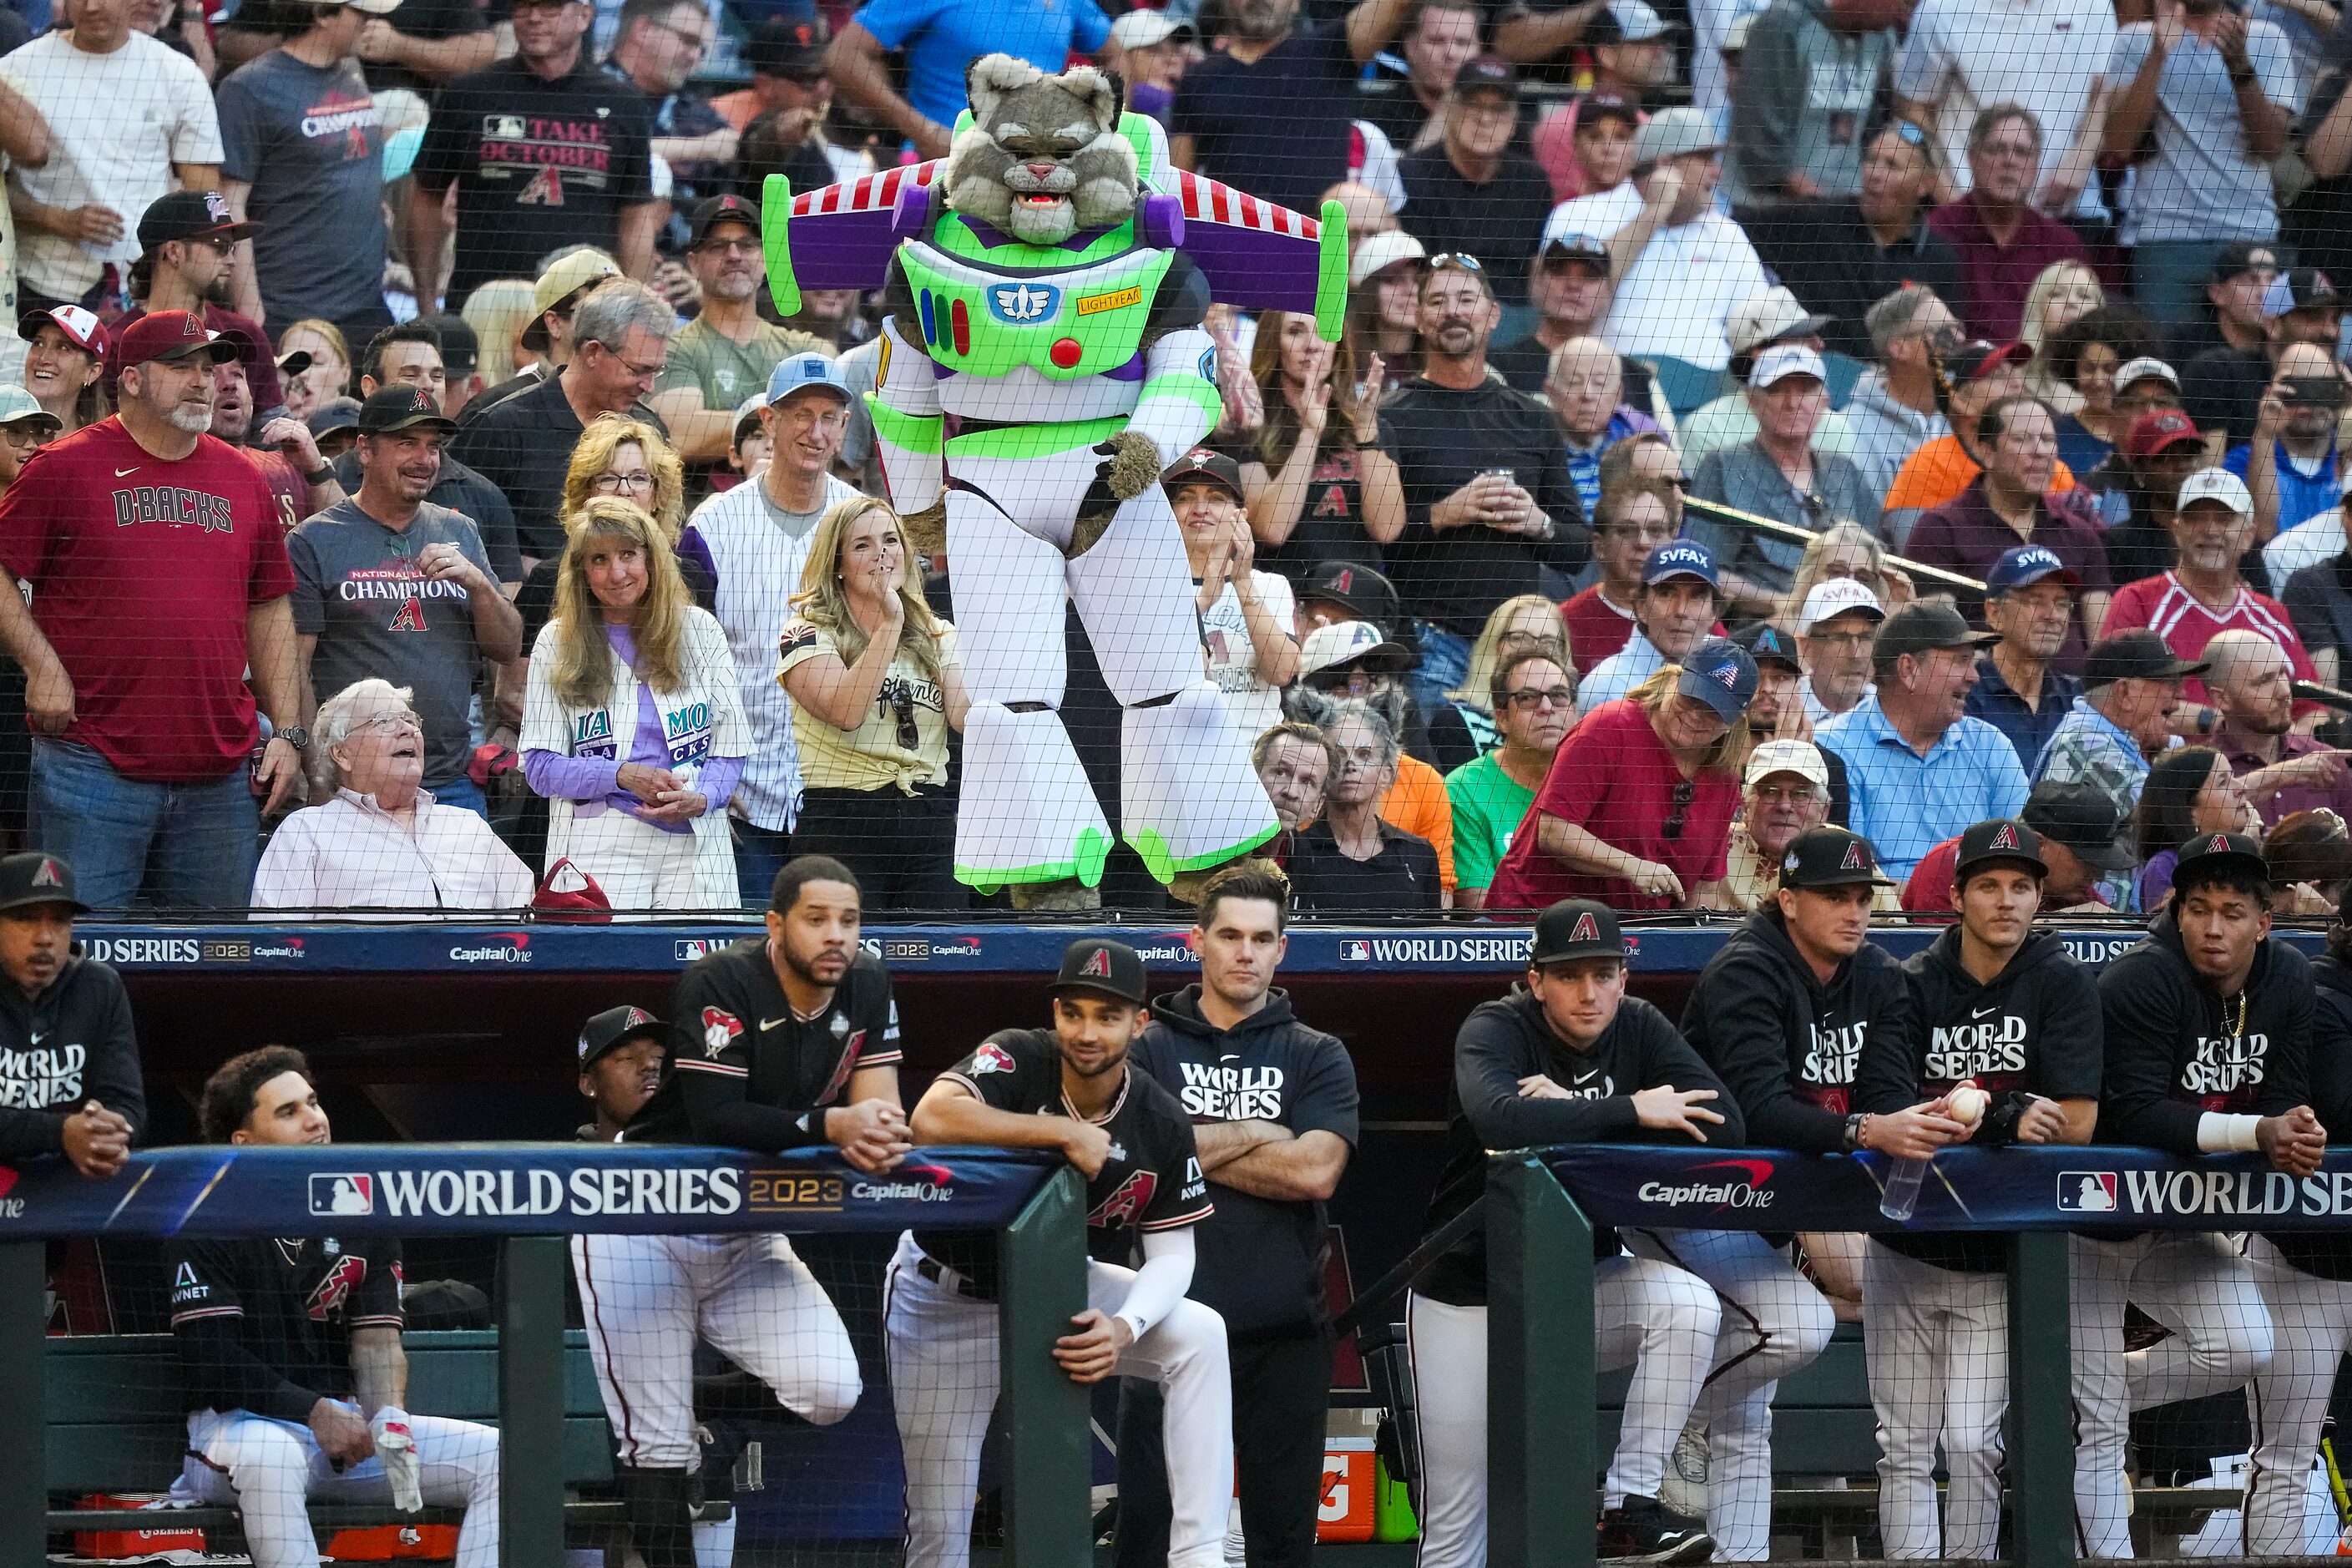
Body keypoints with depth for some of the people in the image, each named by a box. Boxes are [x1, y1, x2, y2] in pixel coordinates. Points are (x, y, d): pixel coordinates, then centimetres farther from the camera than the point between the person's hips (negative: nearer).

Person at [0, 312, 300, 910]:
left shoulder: (243, 480, 14)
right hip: (93, 766, -5)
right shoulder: (64, 467, -1)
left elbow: (269, 612, 18)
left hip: (222, 779, 5)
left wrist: (287, 732, 11)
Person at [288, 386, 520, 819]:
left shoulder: (459, 534, 15)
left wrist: (477, 582, -5)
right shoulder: (313, 542, 0)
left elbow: (509, 649, 14)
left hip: (454, 783, 4)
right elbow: (293, 668, -5)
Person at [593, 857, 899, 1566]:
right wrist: (831, 1124, -36)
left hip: (748, 1239, 5)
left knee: (830, 1391, -14)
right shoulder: (721, 982, -20)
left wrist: (874, 1136, -30)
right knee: (659, 1442, -11)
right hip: (645, 1226, -5)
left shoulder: (866, 987, -2)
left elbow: (879, 1105, -6)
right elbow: (716, 1117, -28)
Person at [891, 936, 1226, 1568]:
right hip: (950, 1296, -3)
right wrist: (1065, 1134, -38)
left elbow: (1172, 1252, -12)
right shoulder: (1016, 1059, -24)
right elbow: (931, 1120, -43)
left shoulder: (1161, 1124, -14)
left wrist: (1124, 1328, -33)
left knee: (1199, 1337, -21)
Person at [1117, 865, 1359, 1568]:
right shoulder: (1148, 1049, 8)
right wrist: (1250, 1135, -6)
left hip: (1284, 1331, 1)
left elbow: (1315, 1171, -6)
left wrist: (1191, 1150, -5)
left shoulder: (1317, 1057, 9)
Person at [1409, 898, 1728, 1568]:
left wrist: (1569, 1116, -23)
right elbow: (1501, 1119, -39)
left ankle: (1625, 1506, -19)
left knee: (1690, 1306, -27)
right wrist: (1630, 1112, -30)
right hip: (1470, 1295, -3)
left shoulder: (1638, 1029, -4)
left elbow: (1724, 1124, -18)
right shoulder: (1495, 1030, -15)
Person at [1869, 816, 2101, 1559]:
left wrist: (1961, 1113, -20)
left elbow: (2077, 1123, -14)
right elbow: (1886, 1117, -16)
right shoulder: (1910, 987, -5)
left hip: (1998, 1255, -1)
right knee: (1906, 1448, 1)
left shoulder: (2063, 986, -5)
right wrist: (2006, 1117, -26)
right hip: (1905, 1250, 1)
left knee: (1973, 1445, -8)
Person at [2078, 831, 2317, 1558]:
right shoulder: (2142, 980, -22)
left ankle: (2084, 1393, 7)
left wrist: (2293, 1136, -27)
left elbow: (2282, 1106, -3)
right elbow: (2134, 1117, -30)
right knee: (2099, 1426, -5)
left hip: (2181, 1225, 6)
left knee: (2245, 1346, -16)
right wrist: (2256, 1133, -37)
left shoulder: (2289, 981, -4)